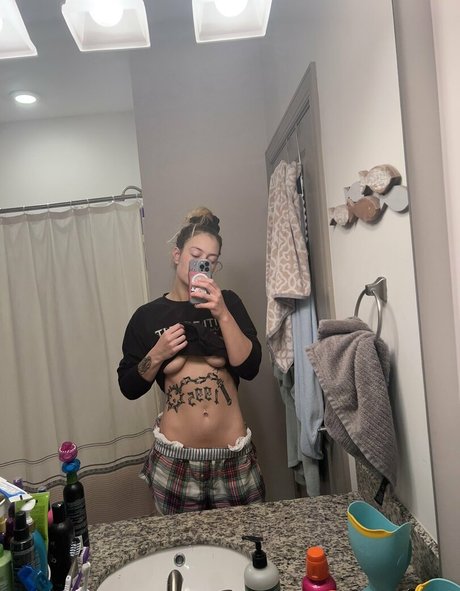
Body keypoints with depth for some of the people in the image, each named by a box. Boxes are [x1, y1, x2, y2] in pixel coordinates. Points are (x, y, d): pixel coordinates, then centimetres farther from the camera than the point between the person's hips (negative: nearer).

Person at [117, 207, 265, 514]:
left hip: (234, 455, 1)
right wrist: (157, 355, -13)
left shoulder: (228, 302, 0)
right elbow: (129, 387, 4)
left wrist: (223, 314, -19)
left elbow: (250, 367, -9)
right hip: (175, 459, 0)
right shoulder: (147, 316, 1)